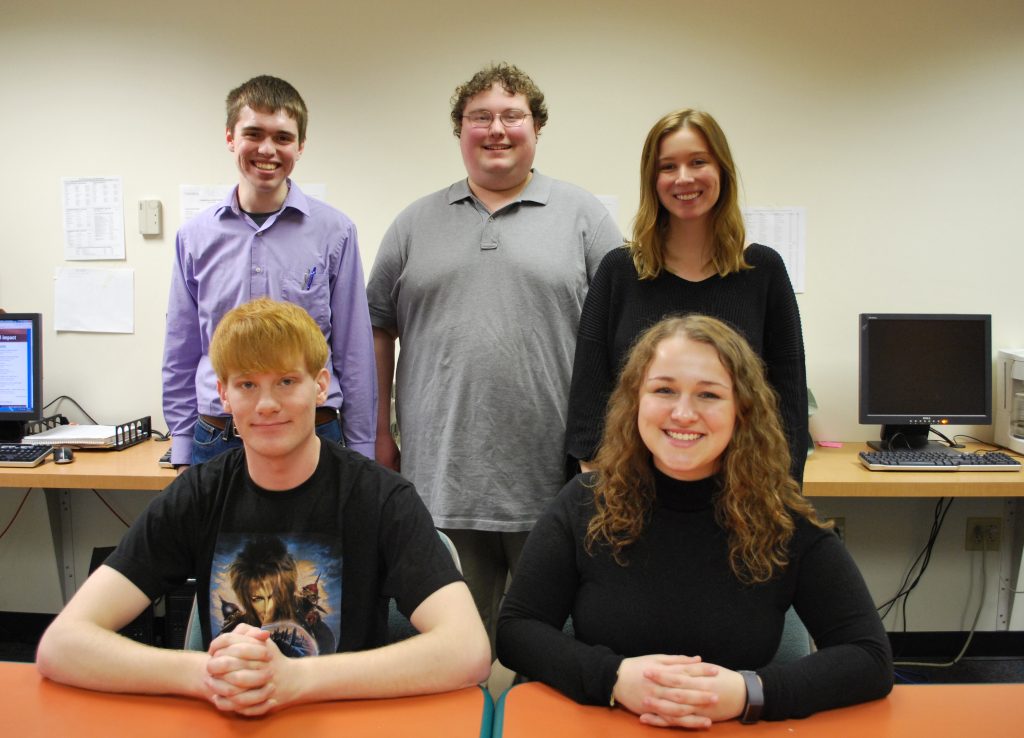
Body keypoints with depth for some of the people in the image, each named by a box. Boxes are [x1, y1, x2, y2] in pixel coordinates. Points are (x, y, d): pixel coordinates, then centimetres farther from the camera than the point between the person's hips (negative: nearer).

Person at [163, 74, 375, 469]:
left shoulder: (334, 232, -4)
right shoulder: (196, 236, 3)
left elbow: (355, 354, -1)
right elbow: (180, 358, 10)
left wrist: (360, 454, -1)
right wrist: (182, 452, 8)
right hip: (216, 440, 2)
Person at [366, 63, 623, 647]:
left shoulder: (583, 216, 5)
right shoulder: (416, 224, 11)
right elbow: (379, 330, 13)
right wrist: (380, 433, 7)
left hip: (551, 480, -1)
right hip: (439, 474, 2)